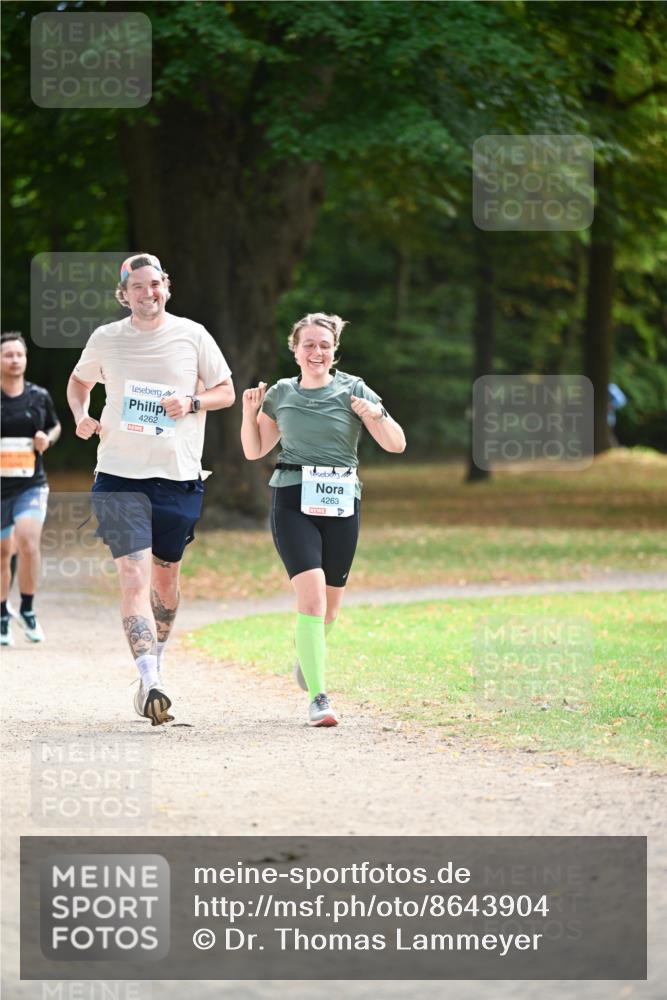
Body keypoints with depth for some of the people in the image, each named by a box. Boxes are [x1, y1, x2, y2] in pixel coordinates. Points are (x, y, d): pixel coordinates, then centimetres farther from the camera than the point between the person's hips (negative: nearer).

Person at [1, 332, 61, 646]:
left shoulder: (39, 396, 3)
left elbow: (56, 427, 19)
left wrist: (47, 439, -3)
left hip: (32, 484, 0)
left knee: (27, 541, -22)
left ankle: (27, 610, -6)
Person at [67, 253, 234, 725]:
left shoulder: (192, 335, 2)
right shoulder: (106, 339, 3)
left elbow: (226, 392, 9)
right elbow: (79, 381, 21)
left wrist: (192, 402, -10)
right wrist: (81, 416, 1)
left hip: (180, 477, 1)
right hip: (120, 476, -1)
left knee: (166, 577, 14)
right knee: (134, 577, -14)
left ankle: (156, 666, 36)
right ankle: (151, 685, -22)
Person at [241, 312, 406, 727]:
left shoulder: (353, 390, 3)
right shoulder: (280, 394, 9)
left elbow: (397, 444, 0)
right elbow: (254, 450, 19)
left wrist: (374, 414, -18)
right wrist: (250, 411, 2)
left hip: (341, 503, 1)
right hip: (293, 500, -1)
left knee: (331, 602, 11)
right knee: (312, 595, -18)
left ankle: (311, 655, 46)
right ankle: (318, 697, -18)